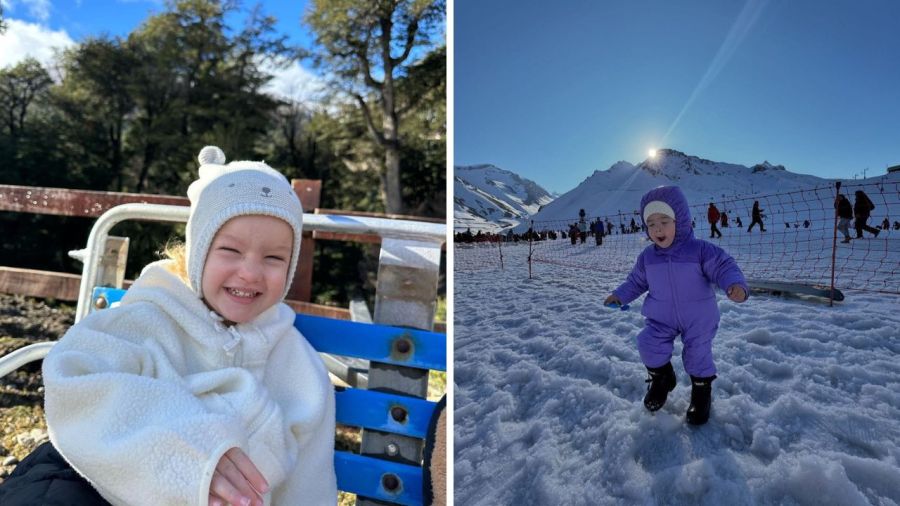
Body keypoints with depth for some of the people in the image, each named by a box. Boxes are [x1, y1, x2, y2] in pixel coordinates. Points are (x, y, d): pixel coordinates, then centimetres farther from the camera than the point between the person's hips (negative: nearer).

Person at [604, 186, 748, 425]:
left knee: (698, 353, 4)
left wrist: (735, 284, -37)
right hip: (661, 318, 3)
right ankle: (661, 378, 19)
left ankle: (702, 390, 32)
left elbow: (724, 267, -18)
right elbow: (637, 280, 11)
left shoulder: (700, 250, -16)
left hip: (698, 319, -2)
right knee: (649, 344, -11)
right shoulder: (647, 256, -3)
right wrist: (620, 295, 5)